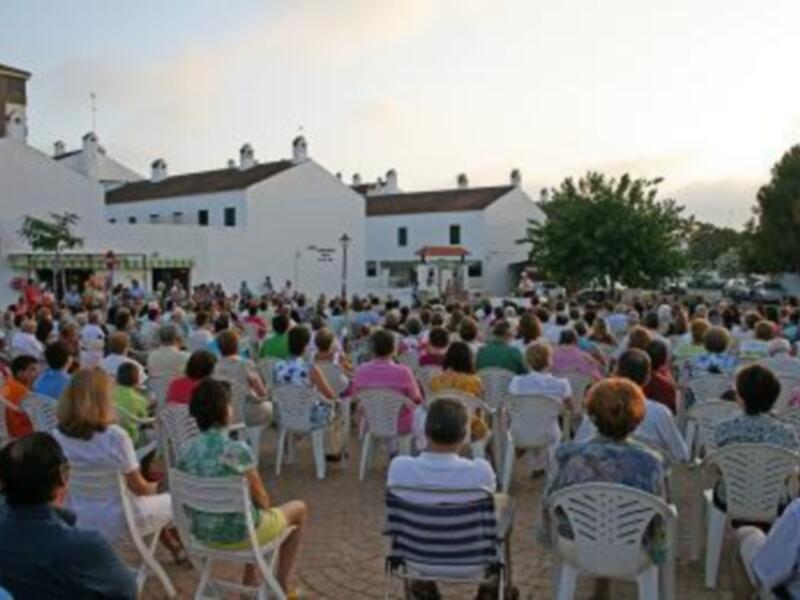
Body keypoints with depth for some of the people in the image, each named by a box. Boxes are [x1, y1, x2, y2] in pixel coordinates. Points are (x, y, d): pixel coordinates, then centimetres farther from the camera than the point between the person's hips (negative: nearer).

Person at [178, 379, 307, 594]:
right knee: (299, 509, 19)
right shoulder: (237, 451, -26)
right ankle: (281, 585, 28)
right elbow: (261, 499, -15)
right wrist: (266, 506, 9)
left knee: (252, 505, 36)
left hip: (202, 533, 6)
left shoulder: (188, 451, -7)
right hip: (238, 533, -6)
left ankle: (250, 581, 40)